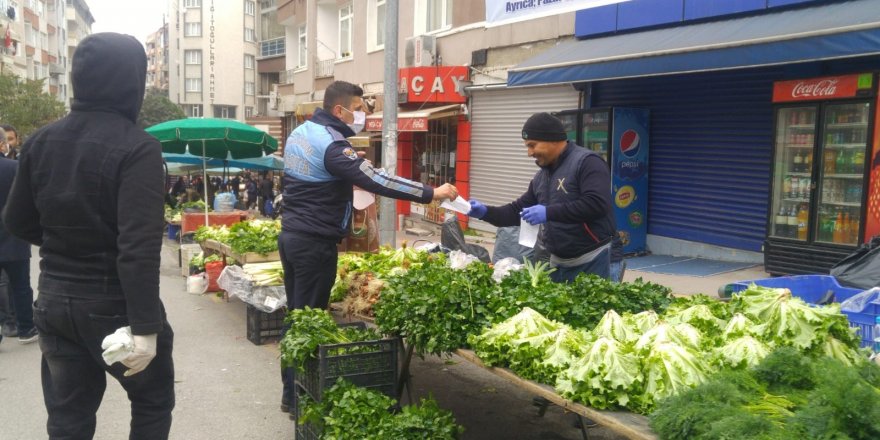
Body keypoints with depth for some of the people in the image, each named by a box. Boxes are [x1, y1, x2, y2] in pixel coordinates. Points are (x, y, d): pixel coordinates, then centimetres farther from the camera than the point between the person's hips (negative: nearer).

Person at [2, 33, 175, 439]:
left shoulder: (40, 141, 2)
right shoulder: (137, 148, -18)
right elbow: (139, 249, -25)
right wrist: (144, 326, -24)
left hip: (53, 302, 6)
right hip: (114, 306, -5)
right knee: (152, 402, 16)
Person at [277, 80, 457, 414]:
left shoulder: (300, 133, 11)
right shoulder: (331, 145, -19)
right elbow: (376, 181, -26)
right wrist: (430, 193, -24)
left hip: (291, 234, 10)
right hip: (314, 242, -10)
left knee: (295, 313, 16)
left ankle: (291, 390, 26)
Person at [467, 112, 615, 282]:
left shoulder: (586, 162, -13)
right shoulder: (542, 175, 13)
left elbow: (597, 204, -26)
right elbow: (519, 210, 17)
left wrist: (549, 212, -25)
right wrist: (485, 212, 1)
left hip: (590, 262, -8)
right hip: (558, 262, 8)